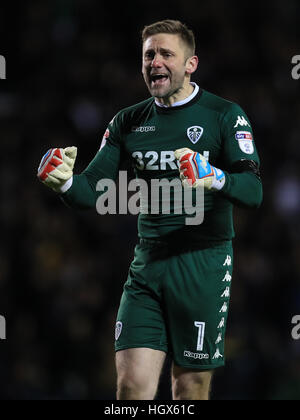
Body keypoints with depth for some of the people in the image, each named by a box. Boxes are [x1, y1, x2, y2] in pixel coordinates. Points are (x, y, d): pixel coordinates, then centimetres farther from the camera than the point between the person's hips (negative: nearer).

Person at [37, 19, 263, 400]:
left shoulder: (225, 115, -2)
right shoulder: (128, 122, 11)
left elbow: (253, 192, -12)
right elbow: (92, 191, 7)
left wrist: (216, 179, -33)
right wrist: (65, 183, -15)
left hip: (204, 265, -3)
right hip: (147, 262, 3)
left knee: (191, 388, -1)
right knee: (132, 383, -6)